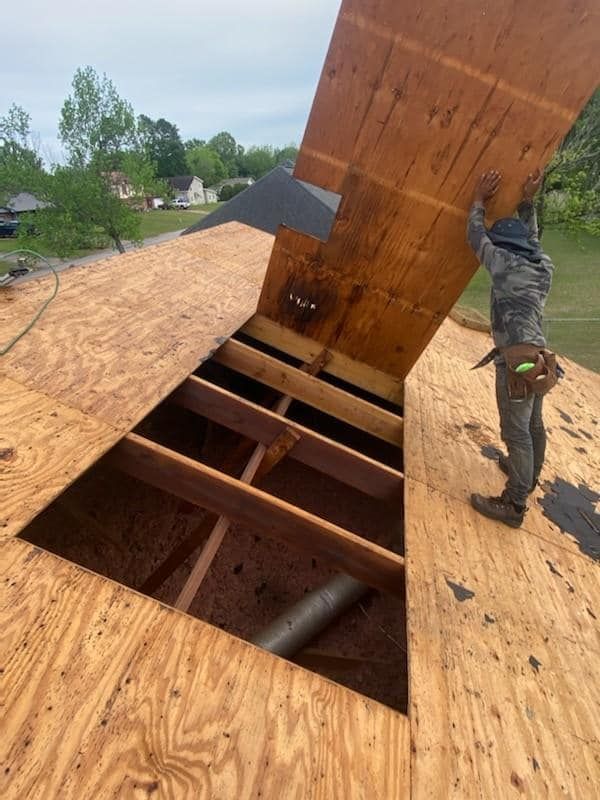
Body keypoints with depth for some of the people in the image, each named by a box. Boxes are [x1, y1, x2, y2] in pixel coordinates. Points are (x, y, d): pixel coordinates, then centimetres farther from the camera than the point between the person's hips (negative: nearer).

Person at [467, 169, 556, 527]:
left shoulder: (504, 262, -6)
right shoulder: (543, 266, 13)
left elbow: (476, 236, 8)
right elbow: (532, 238, 34)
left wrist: (480, 199, 21)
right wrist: (528, 202, 38)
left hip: (517, 359, -9)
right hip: (538, 358, 9)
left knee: (516, 432, -6)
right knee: (533, 424, 21)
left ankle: (514, 505, 2)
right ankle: (529, 476, 41)